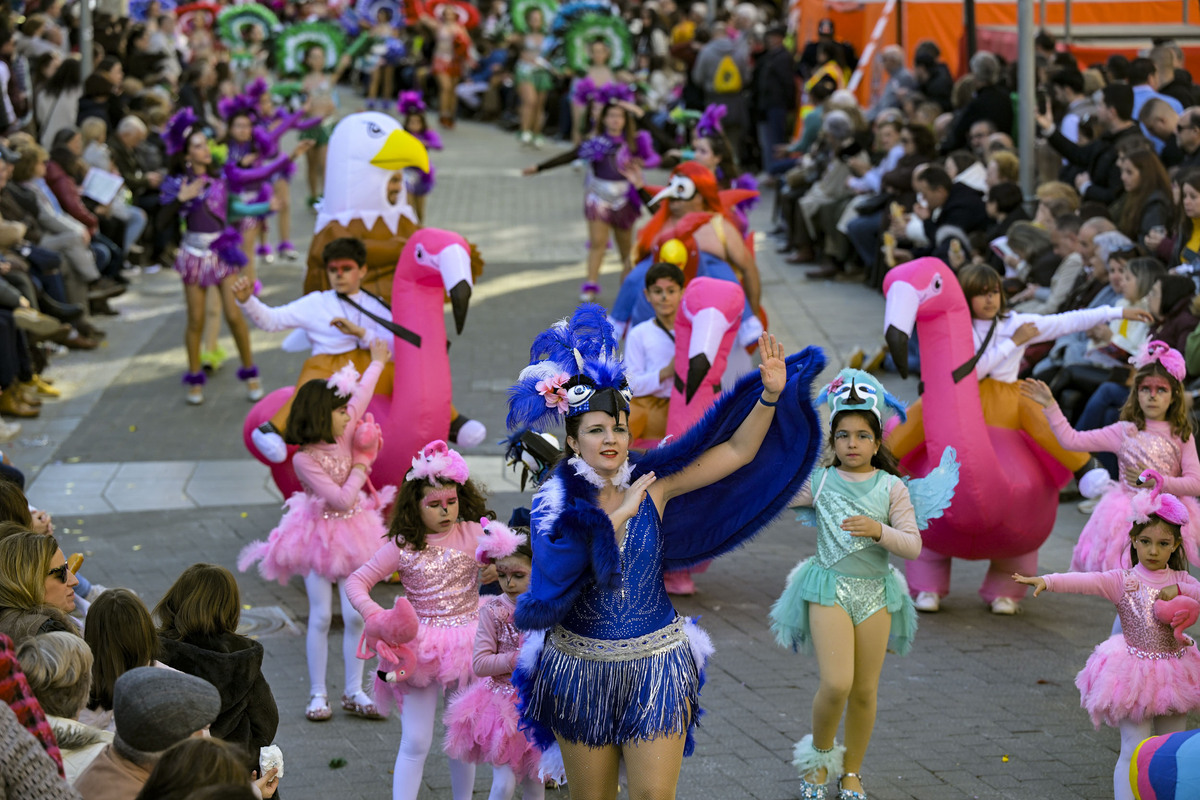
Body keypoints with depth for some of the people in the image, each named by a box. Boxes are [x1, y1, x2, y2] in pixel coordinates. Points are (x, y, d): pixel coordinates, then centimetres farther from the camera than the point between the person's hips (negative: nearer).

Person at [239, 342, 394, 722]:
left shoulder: (344, 435, -3)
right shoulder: (304, 460, -20)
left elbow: (361, 396, 14)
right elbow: (342, 498, -22)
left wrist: (377, 363, 26)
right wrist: (359, 470, -8)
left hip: (351, 533, 5)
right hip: (319, 536, -5)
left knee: (355, 615, 1)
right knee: (321, 616, -2)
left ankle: (354, 692, 9)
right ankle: (318, 694, 7)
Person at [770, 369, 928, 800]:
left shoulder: (891, 487, 2)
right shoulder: (819, 482, 2)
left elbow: (913, 545, -4)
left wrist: (879, 531, -22)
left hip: (876, 591, 2)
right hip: (829, 588, -2)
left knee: (865, 691, 6)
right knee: (836, 684, -15)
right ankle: (819, 754, 13)